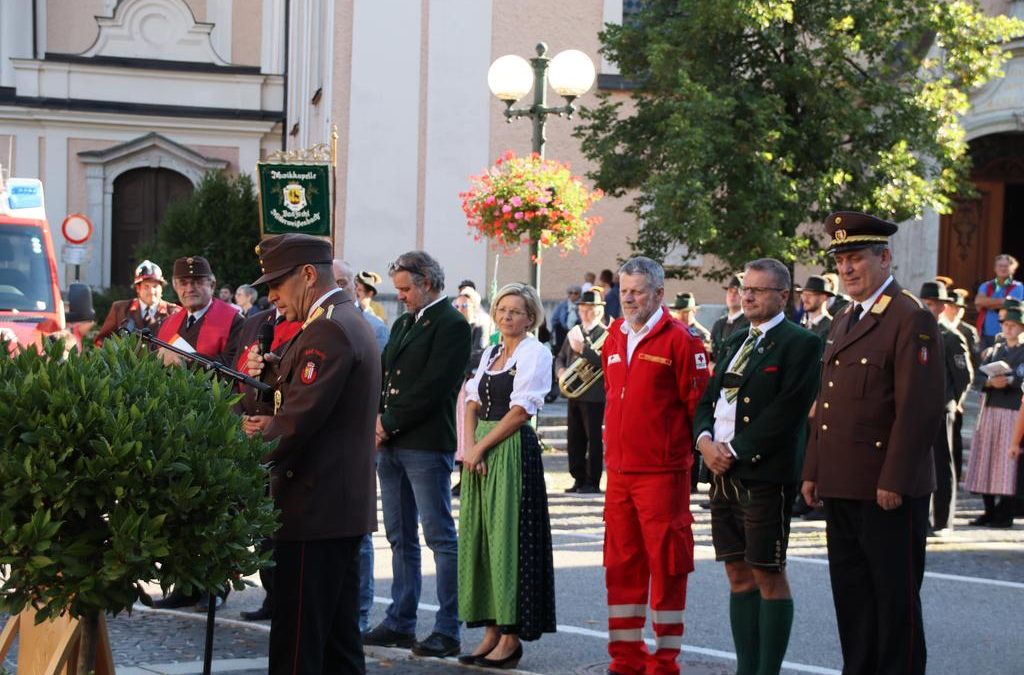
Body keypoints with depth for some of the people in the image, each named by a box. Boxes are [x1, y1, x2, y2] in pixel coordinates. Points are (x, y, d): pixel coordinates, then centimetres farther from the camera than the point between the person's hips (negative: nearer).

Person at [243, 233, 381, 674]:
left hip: (315, 508, -11)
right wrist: (272, 371, 2)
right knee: (339, 637, 15)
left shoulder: (328, 330, -16)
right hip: (347, 505, 11)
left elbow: (300, 419, -22)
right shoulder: (348, 320, 17)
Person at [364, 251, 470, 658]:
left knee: (440, 537, -5)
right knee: (400, 537, 12)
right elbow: (384, 376, 17)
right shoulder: (402, 324, 19)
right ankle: (400, 622, 19)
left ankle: (447, 630, -3)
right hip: (392, 443, 9)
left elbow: (432, 387, -16)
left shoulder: (451, 325, -9)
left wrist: (390, 424, -13)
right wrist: (377, 420, 0)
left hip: (426, 444, -9)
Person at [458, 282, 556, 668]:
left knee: (507, 536, -6)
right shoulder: (490, 353, 16)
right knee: (480, 536, 6)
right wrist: (469, 445, -4)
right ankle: (491, 631, 12)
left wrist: (481, 447, -12)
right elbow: (473, 404, 13)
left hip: (513, 451, -7)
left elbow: (521, 411, -12)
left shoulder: (535, 353, -6)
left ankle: (511, 638, 0)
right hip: (480, 452, 7)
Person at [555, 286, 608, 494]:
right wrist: (560, 370, 2)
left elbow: (604, 362, -20)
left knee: (594, 440, -2)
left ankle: (592, 482, 3)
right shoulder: (574, 333, 16)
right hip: (574, 394, 7)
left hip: (594, 395, -7)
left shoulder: (605, 335, -7)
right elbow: (561, 357, 23)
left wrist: (583, 349, -23)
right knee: (574, 440, 9)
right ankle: (579, 480, 17)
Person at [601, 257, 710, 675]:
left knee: (666, 565, -1)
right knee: (621, 565, 11)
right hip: (619, 472, 7)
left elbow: (698, 403, -7)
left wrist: (685, 449, -4)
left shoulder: (679, 341, -8)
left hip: (662, 472, -7)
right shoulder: (614, 340, 12)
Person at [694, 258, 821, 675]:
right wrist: (705, 440, -2)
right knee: (739, 575, 10)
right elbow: (708, 401, 18)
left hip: (764, 476, -8)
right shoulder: (736, 342, 19)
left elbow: (787, 412, -15)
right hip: (723, 474, 8)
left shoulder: (800, 344, -7)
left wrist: (734, 451, -15)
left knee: (769, 577, -3)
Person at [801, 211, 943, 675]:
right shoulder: (845, 320, 17)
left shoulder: (911, 319, -11)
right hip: (843, 487, 9)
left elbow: (919, 408, -17)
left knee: (895, 598, 0)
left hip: (888, 490, -9)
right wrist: (813, 471, 15)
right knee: (852, 596, 14)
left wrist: (895, 481, -20)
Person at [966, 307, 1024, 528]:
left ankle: (1005, 514, -3)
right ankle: (990, 511, 12)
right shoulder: (995, 350, 18)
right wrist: (991, 381, -13)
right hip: (990, 409, 5)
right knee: (985, 459, 4)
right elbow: (980, 375, 8)